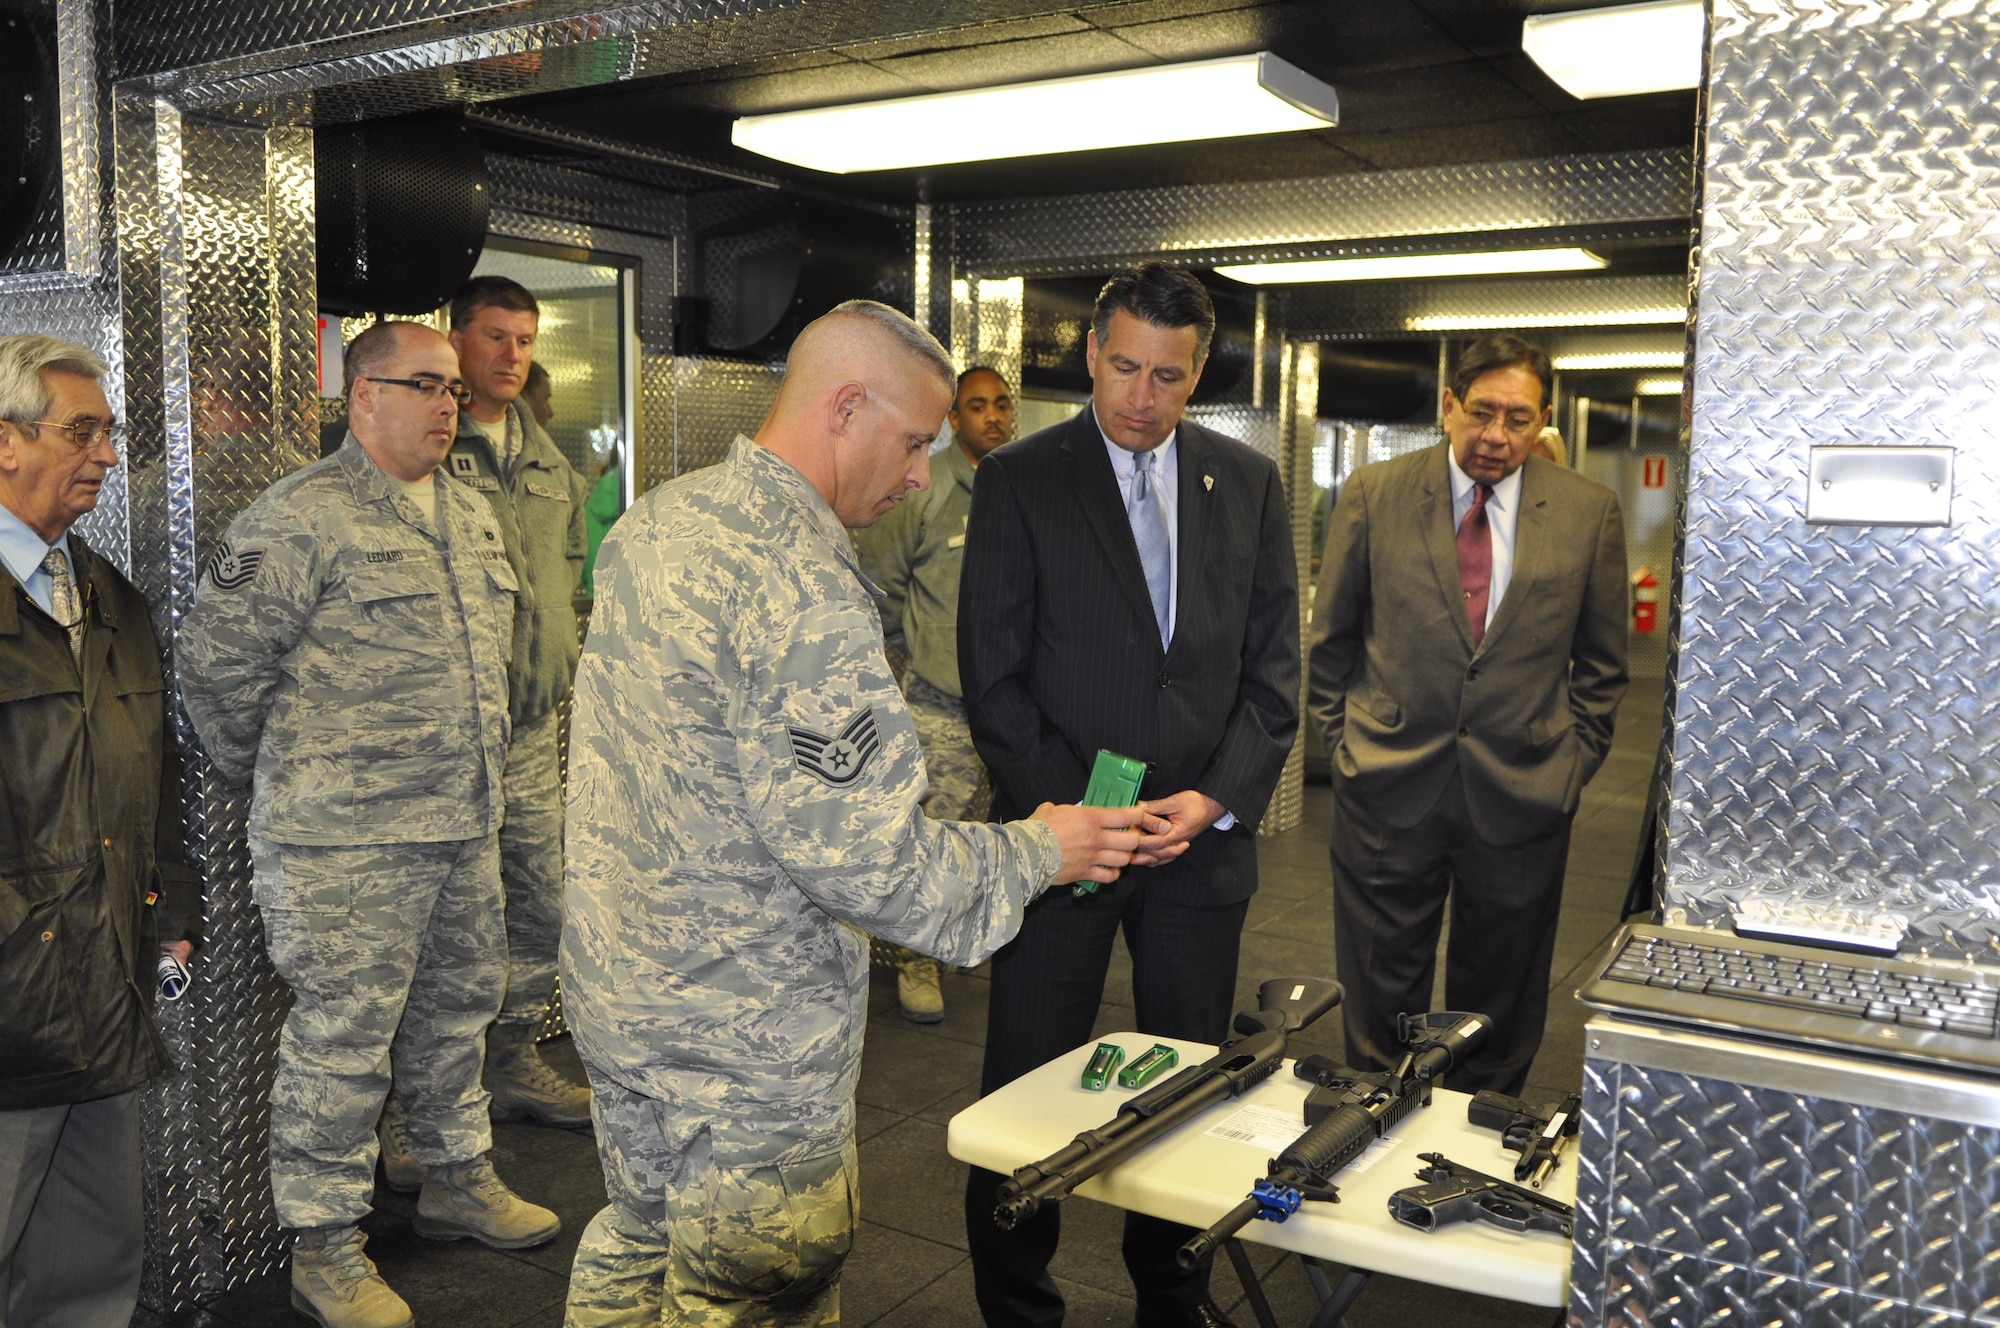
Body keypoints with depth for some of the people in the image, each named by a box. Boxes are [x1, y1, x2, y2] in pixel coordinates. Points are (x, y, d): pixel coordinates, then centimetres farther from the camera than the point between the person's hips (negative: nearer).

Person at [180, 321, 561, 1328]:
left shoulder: (470, 517, 13)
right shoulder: (302, 517, -13)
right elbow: (216, 657, -13)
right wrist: (279, 772, -3)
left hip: (465, 828, 8)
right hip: (346, 842, -8)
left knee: (457, 1011, 20)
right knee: (341, 1040, 2)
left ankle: (457, 1180, 39)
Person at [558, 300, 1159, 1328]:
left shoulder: (653, 521, 3)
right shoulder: (805, 593, -27)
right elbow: (857, 853, -27)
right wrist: (1034, 852, -13)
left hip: (613, 998, 9)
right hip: (744, 1042, -9)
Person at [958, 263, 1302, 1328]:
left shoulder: (1248, 483, 7)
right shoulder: (1017, 481, -2)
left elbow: (1273, 662, 6)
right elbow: (993, 673, -5)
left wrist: (1220, 798, -7)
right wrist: (1064, 815, -14)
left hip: (1204, 835, 3)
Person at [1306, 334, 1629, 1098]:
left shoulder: (1588, 512, 2)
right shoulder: (1373, 496, 0)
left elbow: (1601, 662, 9)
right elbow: (1331, 639, 7)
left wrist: (1571, 762, 4)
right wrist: (1343, 739, 3)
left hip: (1522, 797, 1)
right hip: (1388, 786, -1)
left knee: (1499, 1004, 13)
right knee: (1381, 998, 9)